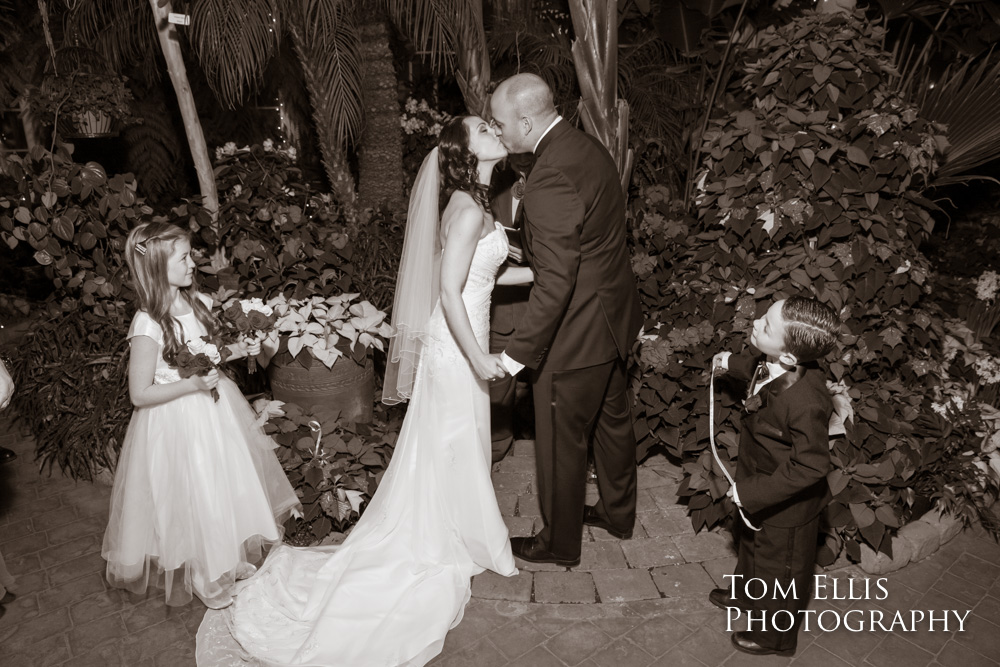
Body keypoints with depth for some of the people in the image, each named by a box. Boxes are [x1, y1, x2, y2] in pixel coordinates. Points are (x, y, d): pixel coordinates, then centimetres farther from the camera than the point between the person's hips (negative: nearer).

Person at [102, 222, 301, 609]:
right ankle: (202, 573, 36)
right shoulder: (148, 327, -24)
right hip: (176, 422, -7)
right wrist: (192, 384, -26)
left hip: (215, 410, 7)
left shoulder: (199, 303, -5)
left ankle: (232, 556, 45)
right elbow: (140, 395, -19)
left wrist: (239, 350, -7)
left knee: (228, 486, 21)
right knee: (193, 500, 11)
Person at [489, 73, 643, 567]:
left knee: (560, 442, 9)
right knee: (611, 419, 24)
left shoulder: (551, 178, -27)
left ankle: (559, 542, 30)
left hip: (576, 333, -10)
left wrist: (518, 353, -23)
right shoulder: (585, 146, 4)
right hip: (612, 316, 10)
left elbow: (555, 282, -29)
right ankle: (618, 513, 46)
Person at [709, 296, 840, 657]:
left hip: (787, 505, -8)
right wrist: (733, 362, 23)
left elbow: (810, 466, -33)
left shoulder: (804, 404, -42)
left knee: (779, 567, 19)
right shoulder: (779, 364, -18)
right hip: (759, 483, 8)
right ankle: (746, 592, 62)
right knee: (751, 542, 33)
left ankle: (776, 634, 47)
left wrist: (752, 492, -27)